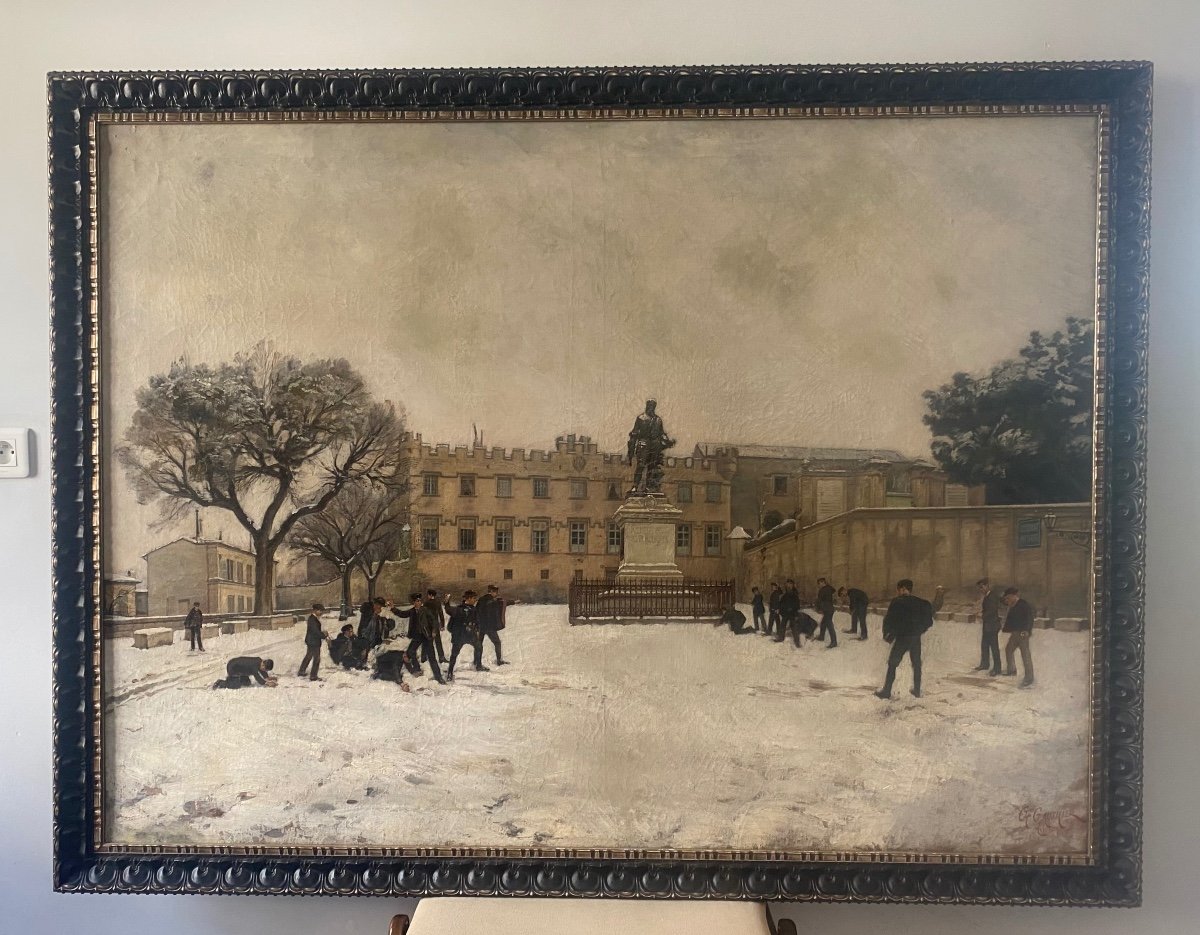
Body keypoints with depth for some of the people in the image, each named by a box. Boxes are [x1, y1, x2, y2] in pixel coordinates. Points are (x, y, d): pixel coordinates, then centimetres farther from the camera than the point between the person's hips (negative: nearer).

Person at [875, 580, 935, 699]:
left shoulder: (897, 602, -9)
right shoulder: (921, 603, 6)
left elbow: (888, 620, -10)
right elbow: (929, 621, 9)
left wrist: (887, 634, 4)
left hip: (901, 637, -5)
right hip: (916, 638, 5)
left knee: (892, 664, 3)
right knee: (916, 663, 21)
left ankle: (886, 691, 3)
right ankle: (917, 690, 28)